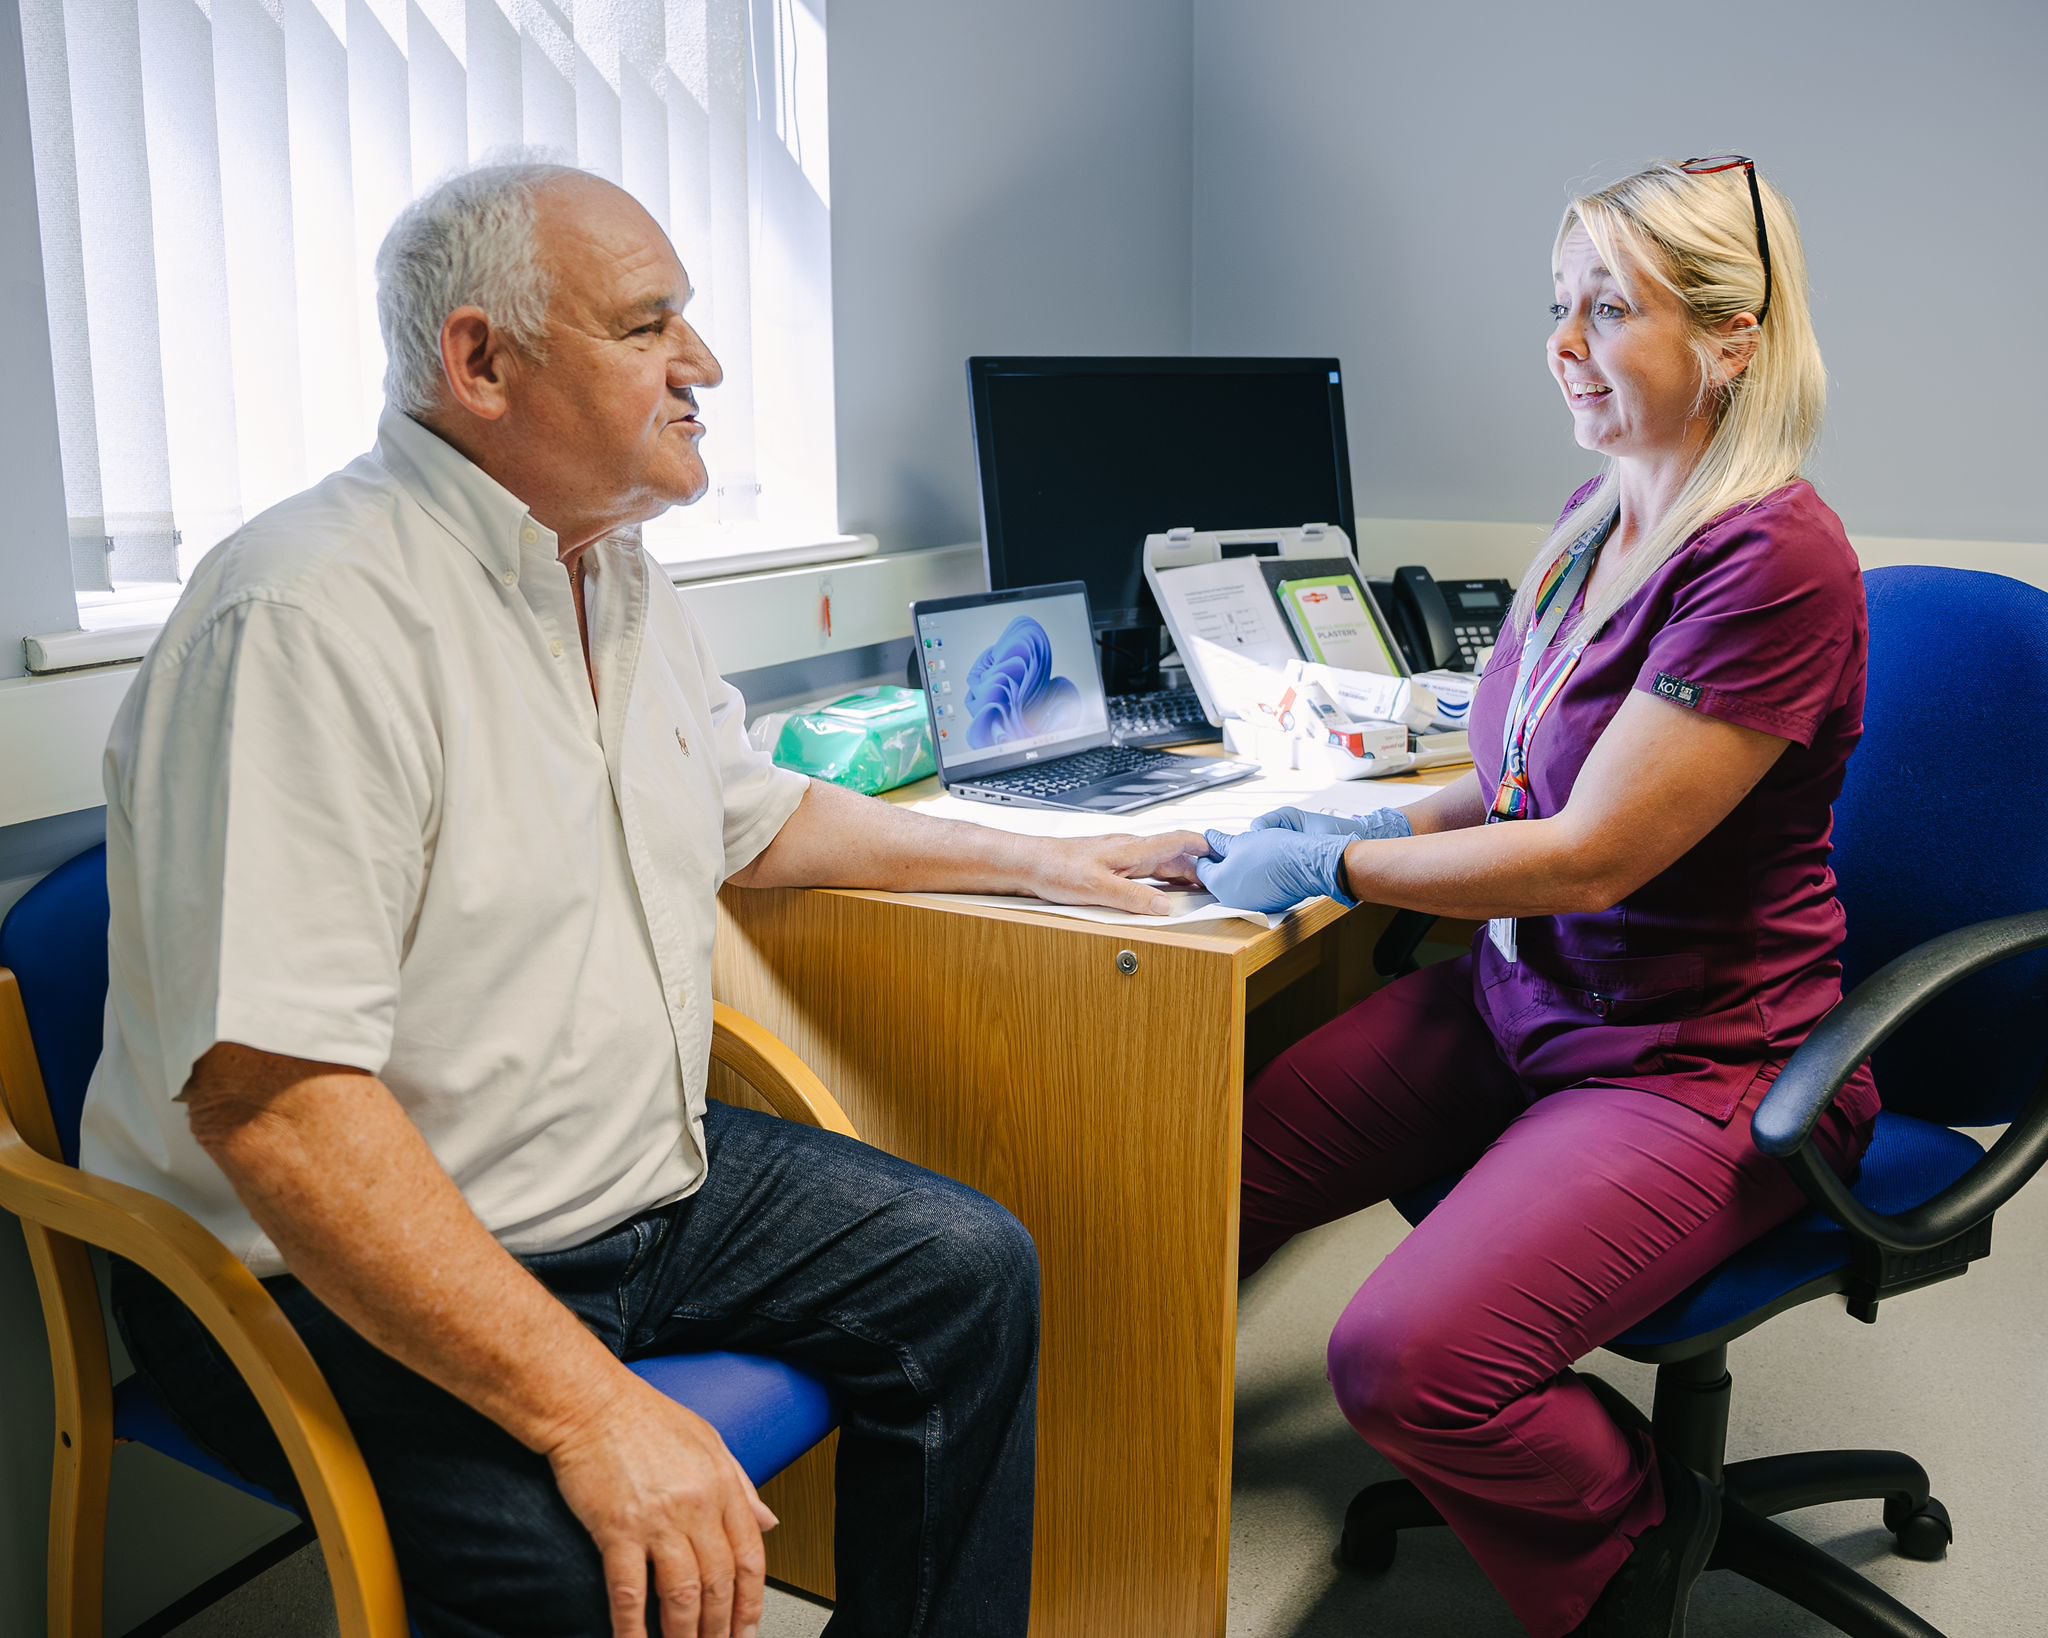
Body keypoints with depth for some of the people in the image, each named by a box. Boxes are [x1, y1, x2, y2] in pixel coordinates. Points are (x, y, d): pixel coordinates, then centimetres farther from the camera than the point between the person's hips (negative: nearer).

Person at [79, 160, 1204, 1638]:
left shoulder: (619, 578, 7)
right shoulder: (315, 617, -24)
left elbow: (755, 820, 23)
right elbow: (268, 1094, -30)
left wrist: (1028, 860, 21)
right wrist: (592, 1413, -32)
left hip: (641, 1175, 9)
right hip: (349, 1288, -8)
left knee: (971, 1267, 6)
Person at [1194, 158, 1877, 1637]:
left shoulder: (1773, 561, -22)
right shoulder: (1604, 511, 6)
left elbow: (1590, 854, -23)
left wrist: (1327, 871, -15)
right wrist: (1380, 828, 2)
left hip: (1697, 1060, -8)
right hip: (1516, 996, 8)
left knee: (1405, 1361, -23)